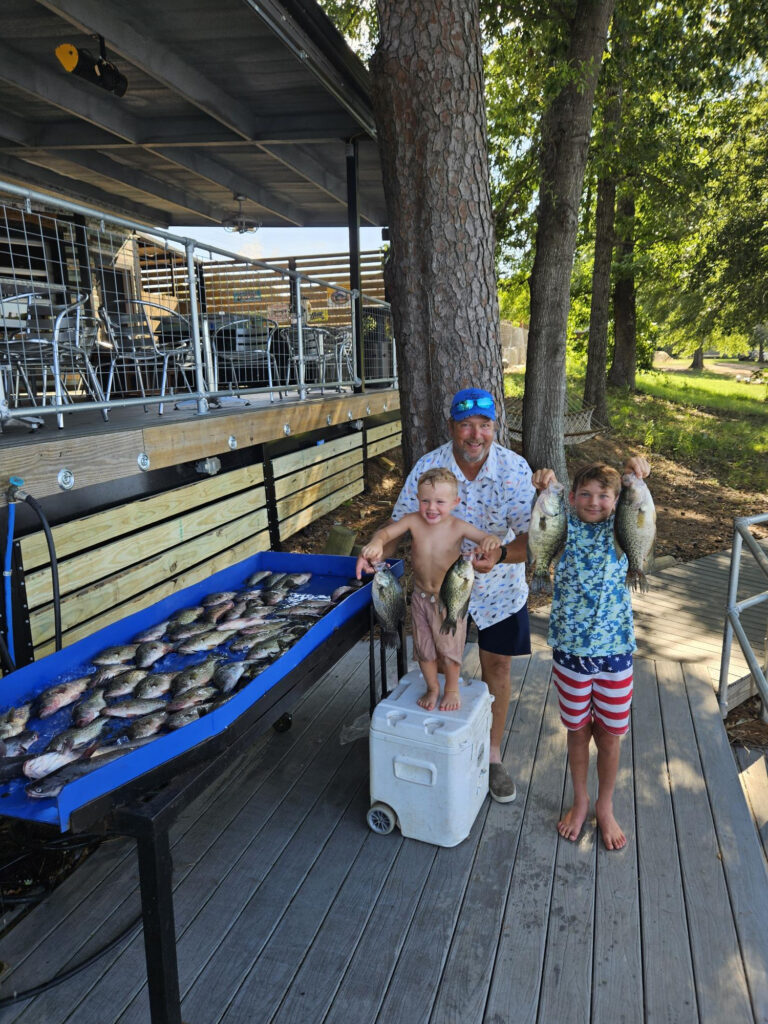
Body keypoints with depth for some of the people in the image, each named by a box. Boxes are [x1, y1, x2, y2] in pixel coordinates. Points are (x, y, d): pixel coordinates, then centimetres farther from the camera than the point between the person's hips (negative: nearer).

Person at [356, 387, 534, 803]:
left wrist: (500, 555, -42)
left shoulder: (515, 468, -20)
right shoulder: (428, 467, -18)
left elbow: (531, 537, -22)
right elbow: (401, 522, -11)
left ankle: (492, 755, 32)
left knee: (497, 667, 10)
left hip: (498, 586, 0)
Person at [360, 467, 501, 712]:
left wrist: (491, 541, -46)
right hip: (421, 597, 2)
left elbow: (487, 539, -21)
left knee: (450, 647, 12)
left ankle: (452, 689, 40)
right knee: (423, 649, 16)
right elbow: (387, 531, -23)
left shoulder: (458, 527, -20)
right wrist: (376, 543, -46)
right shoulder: (413, 521, -16)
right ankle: (432, 688, 42)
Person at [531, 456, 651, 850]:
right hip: (570, 648, 0)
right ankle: (580, 800, 40)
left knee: (610, 736, 14)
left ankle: (605, 807, 37)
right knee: (578, 731, 16)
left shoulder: (619, 529, -3)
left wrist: (636, 475, -41)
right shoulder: (565, 527, -4)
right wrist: (545, 485, -43)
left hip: (615, 650, 1)